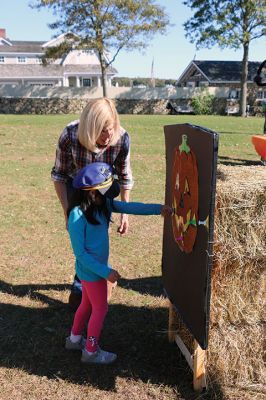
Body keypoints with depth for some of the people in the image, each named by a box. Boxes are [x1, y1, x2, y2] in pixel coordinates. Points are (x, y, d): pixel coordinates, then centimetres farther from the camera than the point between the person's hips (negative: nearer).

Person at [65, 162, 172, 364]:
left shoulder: (104, 204, -5)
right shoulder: (77, 216, -27)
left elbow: (129, 207, -3)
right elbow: (80, 252, -23)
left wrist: (158, 209, -11)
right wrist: (105, 272, -22)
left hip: (96, 267, 8)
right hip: (91, 270, -8)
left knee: (87, 304, 24)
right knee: (100, 308, 7)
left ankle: (75, 339, 44)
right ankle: (91, 352, 26)